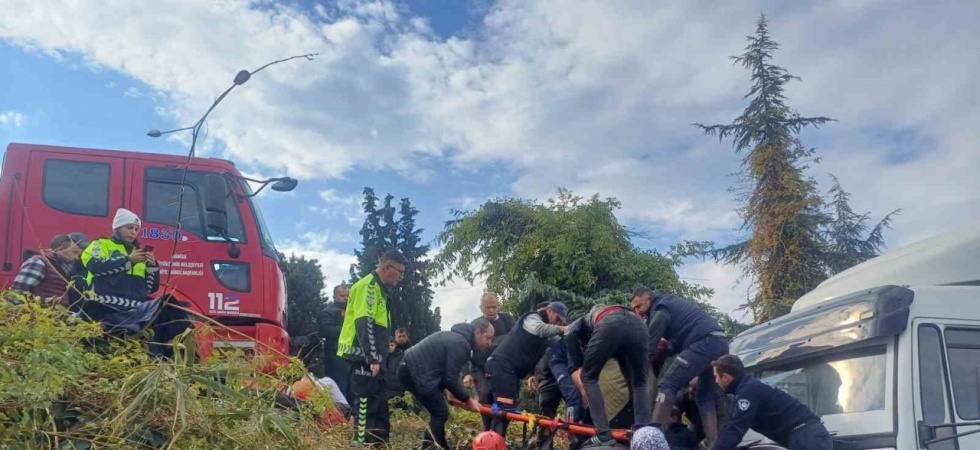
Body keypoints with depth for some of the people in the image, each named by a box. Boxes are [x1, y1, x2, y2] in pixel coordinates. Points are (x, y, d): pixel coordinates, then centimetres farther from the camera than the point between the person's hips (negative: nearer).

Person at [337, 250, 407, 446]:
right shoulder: (368, 285, -12)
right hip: (364, 358, -10)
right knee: (367, 405, -9)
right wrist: (373, 358, -25)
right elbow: (365, 324, -22)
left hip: (370, 359, 10)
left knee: (379, 406, 13)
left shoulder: (378, 289, 20)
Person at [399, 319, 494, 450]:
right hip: (415, 373, -11)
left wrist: (448, 389, 14)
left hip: (411, 368, 11)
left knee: (439, 411, 18)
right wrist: (468, 400, -6)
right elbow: (451, 378, -17)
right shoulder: (460, 344, -19)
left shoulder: (457, 337, 14)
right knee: (440, 413, -6)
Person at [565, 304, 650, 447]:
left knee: (588, 378, 15)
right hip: (637, 323, 4)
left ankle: (604, 435, 7)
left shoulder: (571, 330, 34)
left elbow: (575, 369, 18)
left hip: (610, 325, -4)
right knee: (640, 384, 21)